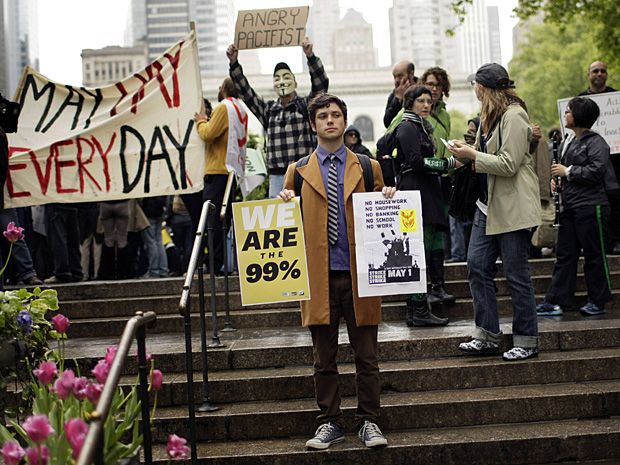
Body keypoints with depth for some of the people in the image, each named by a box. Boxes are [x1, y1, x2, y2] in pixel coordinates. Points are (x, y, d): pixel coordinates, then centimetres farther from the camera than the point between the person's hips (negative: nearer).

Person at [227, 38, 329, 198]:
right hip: (277, 175, 3)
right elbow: (245, 90, 12)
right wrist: (234, 63, -1)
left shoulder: (306, 105, 7)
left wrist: (310, 56, -23)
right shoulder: (268, 109, 17)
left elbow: (321, 83, -7)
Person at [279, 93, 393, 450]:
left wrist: (387, 199, -7)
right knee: (324, 359, 7)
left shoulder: (368, 168, 10)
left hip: (360, 274, 0)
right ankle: (331, 423, 18)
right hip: (320, 276, 0)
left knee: (367, 357, 4)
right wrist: (284, 204, -9)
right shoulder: (298, 171, 10)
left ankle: (369, 422, 15)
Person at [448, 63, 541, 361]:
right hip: (489, 205, 9)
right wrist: (466, 153, 3)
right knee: (477, 265, 6)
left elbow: (509, 164, -20)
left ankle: (527, 341, 11)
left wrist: (472, 155, -13)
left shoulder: (513, 116, -15)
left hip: (513, 207, -9)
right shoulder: (490, 116, 14)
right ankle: (487, 336, 14)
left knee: (516, 275, -1)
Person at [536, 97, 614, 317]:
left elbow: (596, 171, -21)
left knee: (594, 255, 2)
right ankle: (555, 301, 7)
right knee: (565, 255, 6)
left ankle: (598, 301, 13)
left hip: (590, 207, -8)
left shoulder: (596, 142, -10)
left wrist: (567, 171, -13)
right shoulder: (567, 142, 17)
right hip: (569, 207, 8)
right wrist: (557, 181, 9)